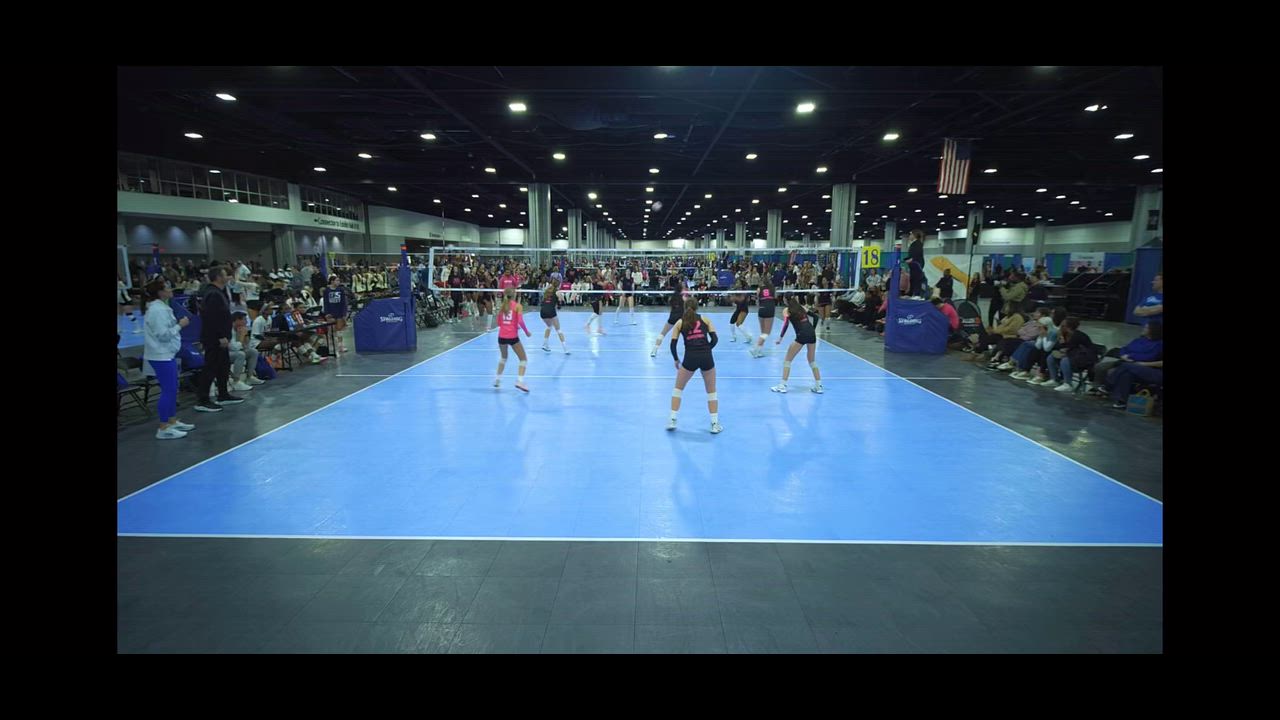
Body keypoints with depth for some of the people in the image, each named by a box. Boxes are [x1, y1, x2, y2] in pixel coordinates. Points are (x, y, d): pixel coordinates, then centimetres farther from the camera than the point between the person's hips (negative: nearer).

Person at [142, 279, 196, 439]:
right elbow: (163, 334, -22)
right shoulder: (158, 310, -19)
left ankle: (173, 422, 26)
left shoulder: (161, 307, 14)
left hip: (166, 354, 11)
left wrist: (178, 325, 8)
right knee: (168, 390, -7)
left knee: (172, 389, 16)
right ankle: (163, 429, -1)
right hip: (161, 355, -11)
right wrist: (180, 325, -15)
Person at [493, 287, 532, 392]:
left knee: (504, 358, 29)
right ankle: (519, 381, -14)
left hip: (502, 336, 5)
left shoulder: (502, 305, 8)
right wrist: (526, 332, 0)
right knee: (524, 359, 4)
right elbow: (520, 321, -14)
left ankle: (497, 379, 30)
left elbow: (499, 322, 12)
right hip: (513, 336, -5)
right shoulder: (517, 305, -5)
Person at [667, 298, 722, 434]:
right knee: (711, 391, 18)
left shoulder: (680, 322, 11)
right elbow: (714, 339, 2)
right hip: (706, 357, 1)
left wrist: (676, 360, 19)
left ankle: (672, 421, 18)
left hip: (690, 358, 0)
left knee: (678, 388, 21)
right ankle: (715, 424, 16)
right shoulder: (705, 319, 12)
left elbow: (673, 345, 5)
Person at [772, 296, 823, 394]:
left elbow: (785, 324, -10)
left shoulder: (786, 310, 4)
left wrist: (780, 338, -6)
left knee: (787, 360, 9)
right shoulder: (801, 308, 20)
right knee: (812, 361, 21)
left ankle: (783, 385, 6)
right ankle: (818, 386, 18)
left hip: (802, 335, -5)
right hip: (812, 334, 6)